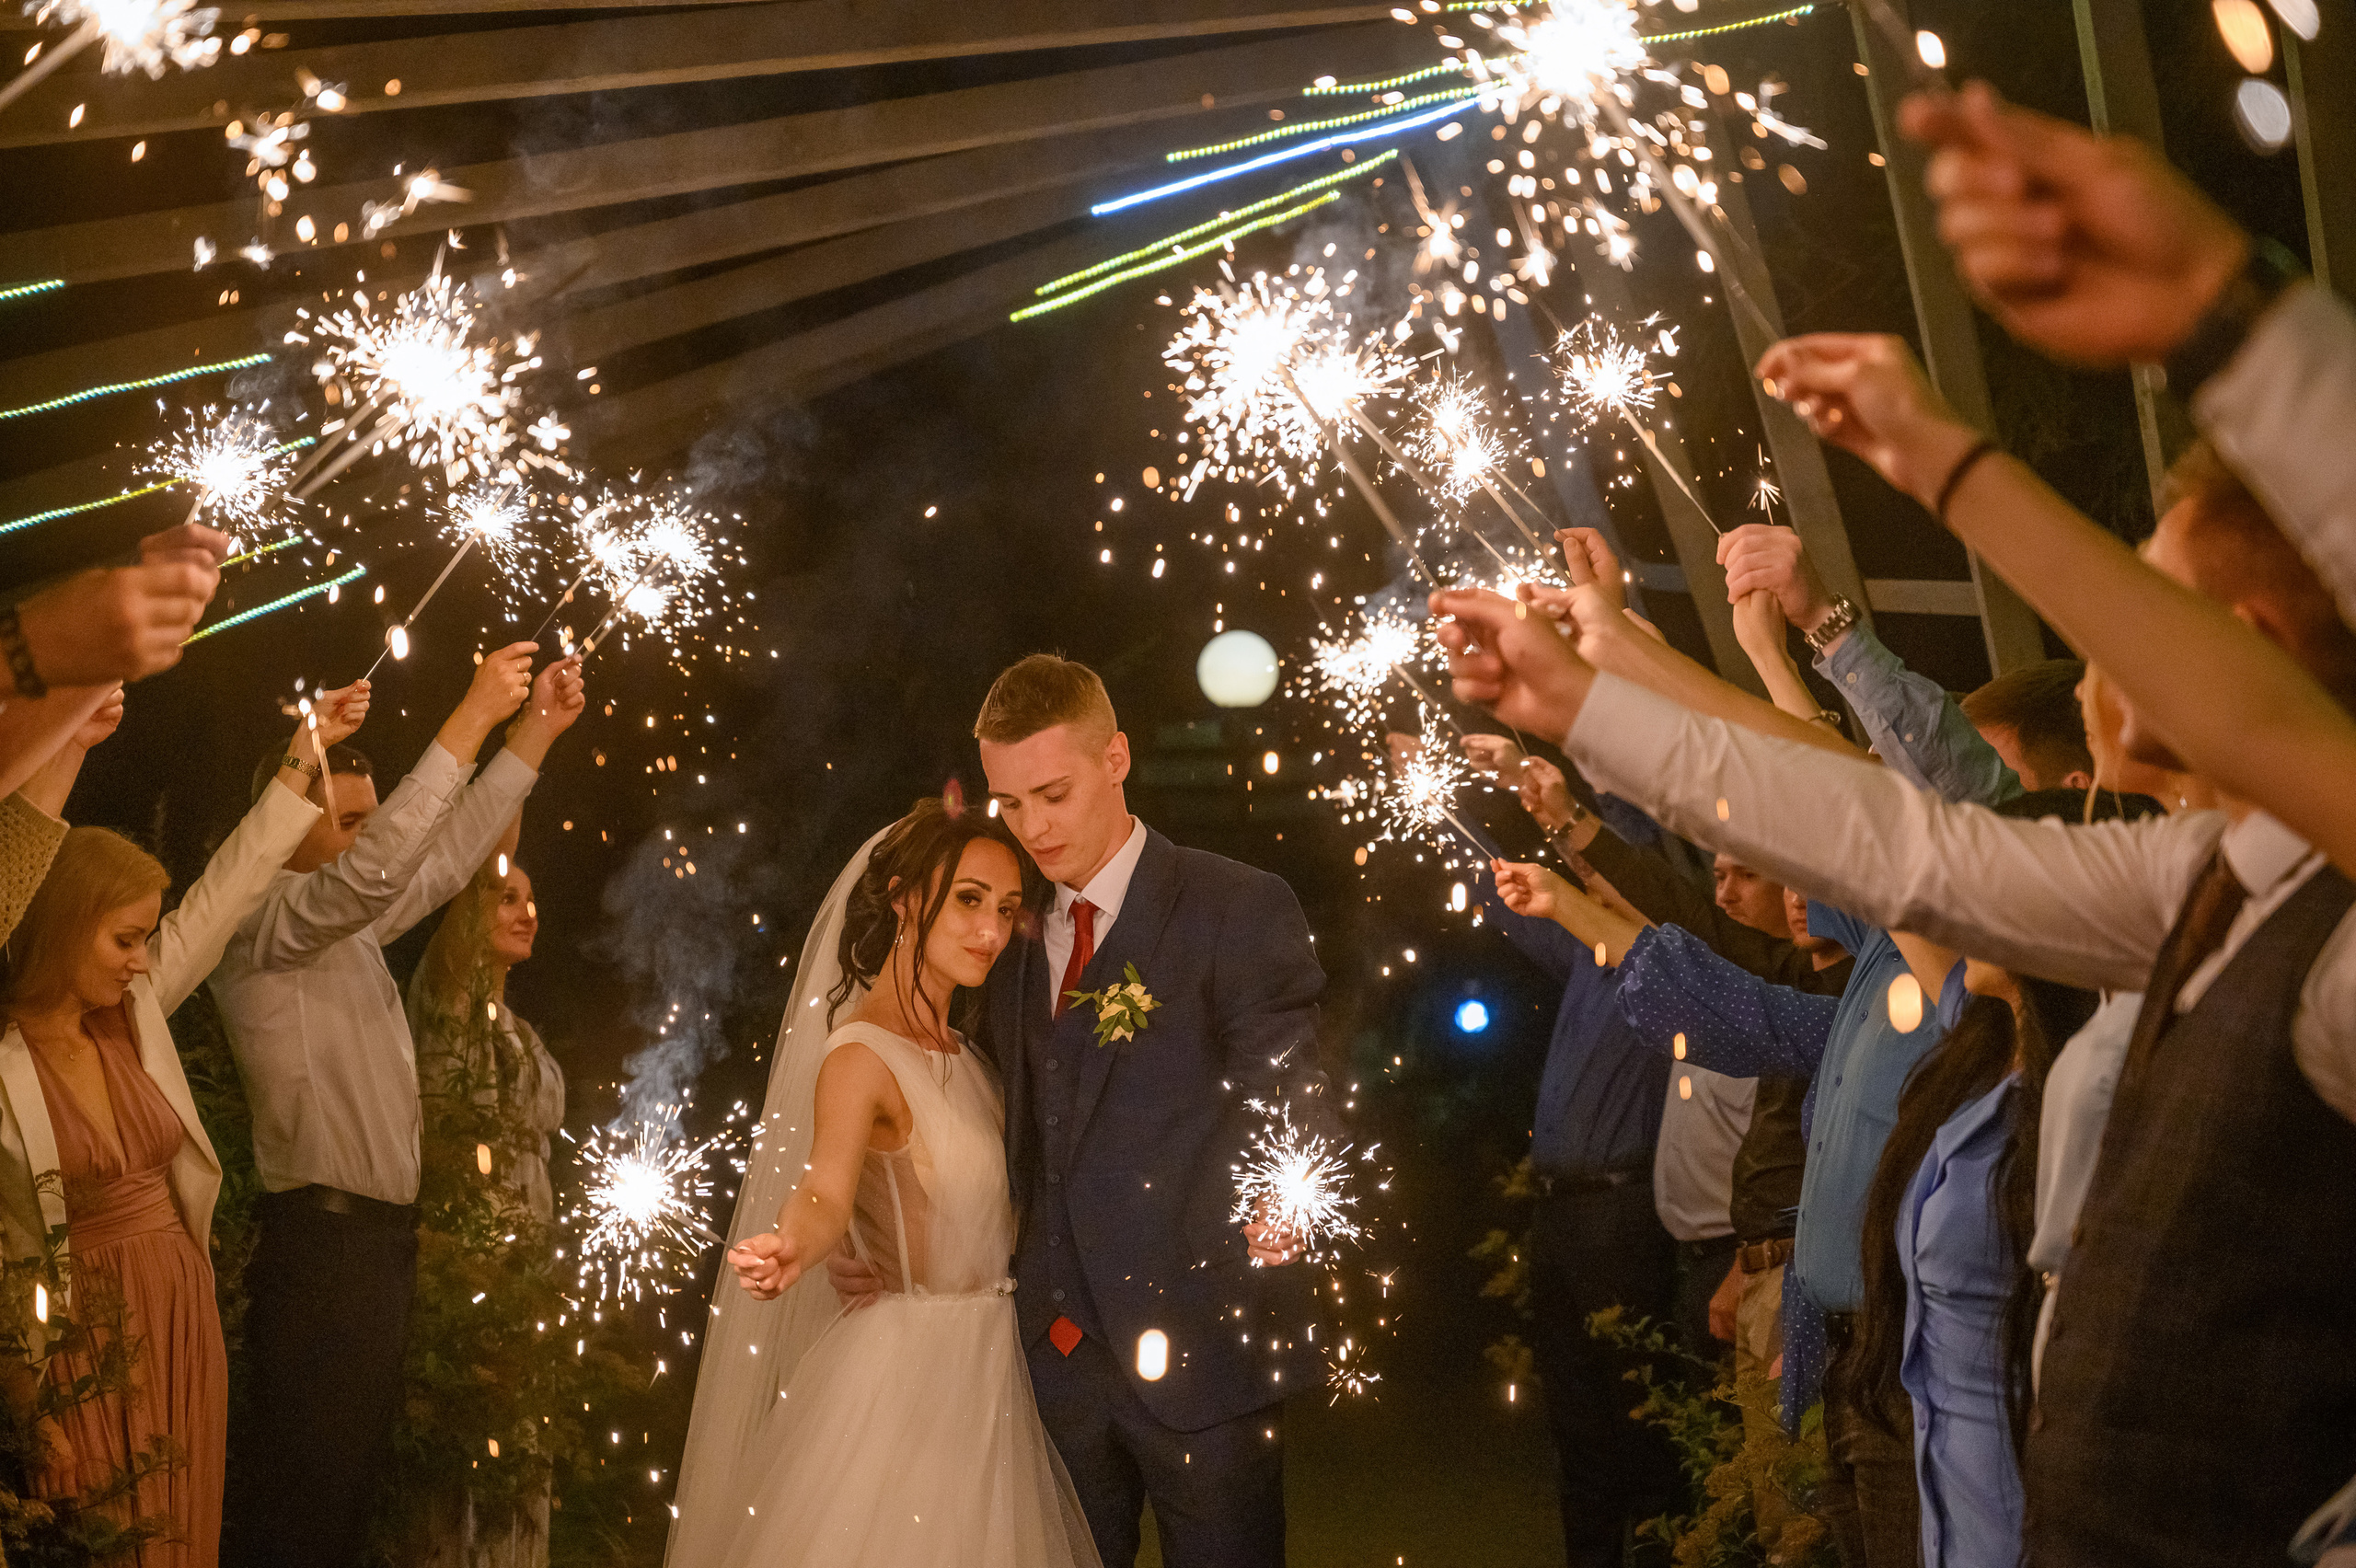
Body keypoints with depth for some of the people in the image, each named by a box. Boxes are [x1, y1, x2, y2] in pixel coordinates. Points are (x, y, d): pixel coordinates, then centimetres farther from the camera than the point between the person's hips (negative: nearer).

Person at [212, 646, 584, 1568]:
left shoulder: (350, 922, 16)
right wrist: (475, 716, -25)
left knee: (354, 1465, 13)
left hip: (381, 1235, 9)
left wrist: (538, 728, 13)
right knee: (301, 1488, -7)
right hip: (320, 1239, -9)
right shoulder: (261, 918, -10)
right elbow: (374, 870, -26)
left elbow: (447, 855, 21)